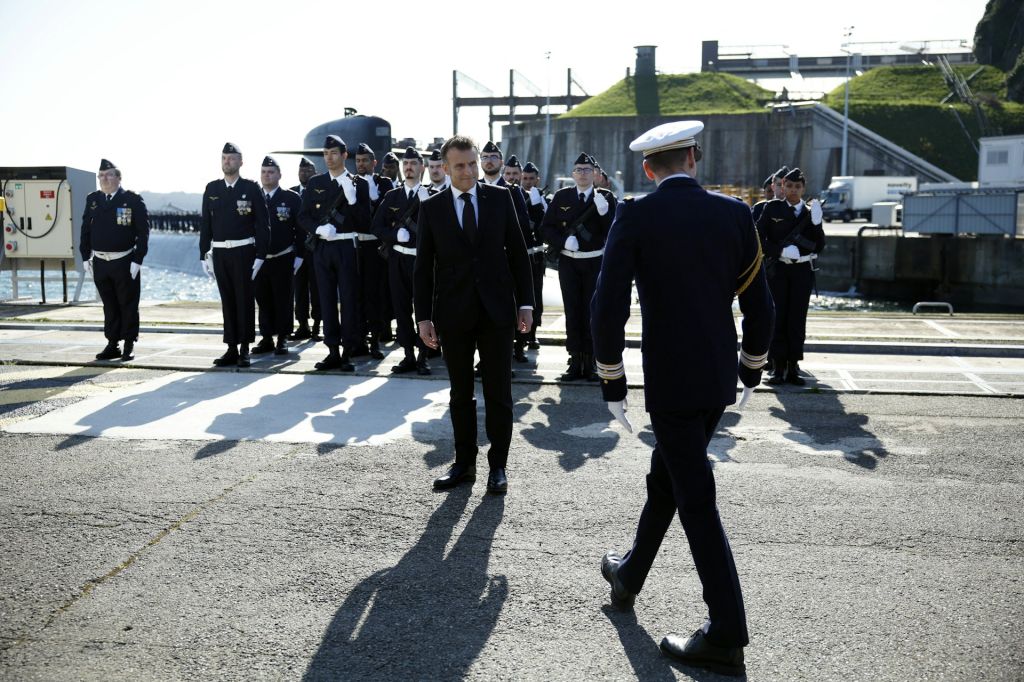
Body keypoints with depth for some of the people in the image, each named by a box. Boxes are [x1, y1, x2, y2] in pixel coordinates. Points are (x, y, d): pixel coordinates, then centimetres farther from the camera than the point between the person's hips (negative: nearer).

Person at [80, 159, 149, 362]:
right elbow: (86, 229, 12)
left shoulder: (133, 200, -5)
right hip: (100, 262, 4)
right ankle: (112, 345, 20)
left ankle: (129, 346, 13)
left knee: (128, 305, 4)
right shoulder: (92, 200, 9)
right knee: (109, 306, 12)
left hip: (125, 263, -4)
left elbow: (143, 232, -7)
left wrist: (137, 260, -13)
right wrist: (86, 257, 6)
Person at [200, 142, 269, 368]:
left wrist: (260, 256, -9)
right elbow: (205, 223, 10)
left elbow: (262, 225, -3)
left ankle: (244, 349, 7)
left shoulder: (252, 188, -1)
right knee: (227, 301, 6)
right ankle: (231, 349, 12)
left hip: (244, 252, -3)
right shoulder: (212, 189, 9)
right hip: (219, 253, 3)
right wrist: (204, 255, 4)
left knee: (245, 300, 0)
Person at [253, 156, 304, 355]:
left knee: (283, 300, 2)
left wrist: (299, 257, -6)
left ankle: (283, 339, 11)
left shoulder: (292, 199, -1)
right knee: (263, 300, 7)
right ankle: (267, 338, 17)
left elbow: (301, 230, -1)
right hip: (259, 258, 3)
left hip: (283, 259, -3)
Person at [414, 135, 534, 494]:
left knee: (498, 393, 4)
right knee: (460, 394, 10)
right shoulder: (432, 208, 2)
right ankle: (464, 463, 22)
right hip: (454, 314, 1)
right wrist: (424, 316, -3)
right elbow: (423, 267, 3)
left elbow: (517, 252, 5)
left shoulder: (500, 198, 3)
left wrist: (525, 303, 0)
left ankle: (498, 465, 15)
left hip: (496, 310, 0)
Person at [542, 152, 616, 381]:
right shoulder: (561, 197, 4)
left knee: (592, 312, 3)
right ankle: (575, 362, 12)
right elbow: (548, 228, 4)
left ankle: (590, 364, 12)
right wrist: (563, 241, -13)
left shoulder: (606, 197, 0)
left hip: (596, 262, -1)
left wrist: (604, 212, -23)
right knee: (572, 312, 4)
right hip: (569, 262, 1)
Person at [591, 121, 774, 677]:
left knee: (695, 500, 1)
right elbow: (758, 303, 4)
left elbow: (609, 307, -14)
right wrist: (753, 367, 17)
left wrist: (612, 380, -4)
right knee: (665, 478, 21)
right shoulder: (733, 213, 2)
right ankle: (629, 575, 41)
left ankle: (727, 635, 7)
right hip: (719, 377, 5)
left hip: (670, 380, -5)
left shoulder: (634, 216, -9)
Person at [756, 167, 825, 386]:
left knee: (797, 319, 3)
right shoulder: (772, 208, 4)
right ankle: (778, 368, 6)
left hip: (802, 271, 1)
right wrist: (780, 250, -14)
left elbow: (819, 246, 2)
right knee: (778, 318, 0)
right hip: (777, 270, -1)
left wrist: (816, 223, -12)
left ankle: (793, 367, 10)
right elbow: (759, 237, -3)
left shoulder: (810, 212, 8)